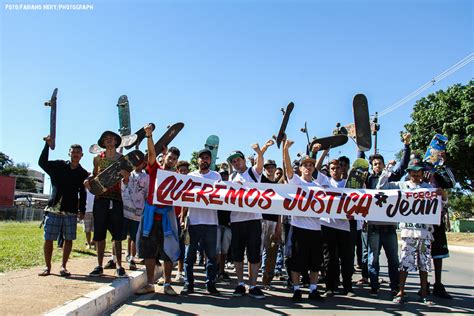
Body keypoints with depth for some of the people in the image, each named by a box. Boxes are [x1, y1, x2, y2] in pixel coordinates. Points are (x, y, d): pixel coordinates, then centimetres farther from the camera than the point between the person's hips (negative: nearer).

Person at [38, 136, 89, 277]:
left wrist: (82, 210, 4)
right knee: (48, 239, 1)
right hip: (53, 208, -1)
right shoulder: (59, 165, 7)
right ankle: (48, 267, 14)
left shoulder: (83, 174, 8)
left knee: (69, 239, 1)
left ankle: (63, 266, 13)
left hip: (71, 211, 1)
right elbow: (42, 162, -6)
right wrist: (47, 145, -12)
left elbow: (82, 194, 10)